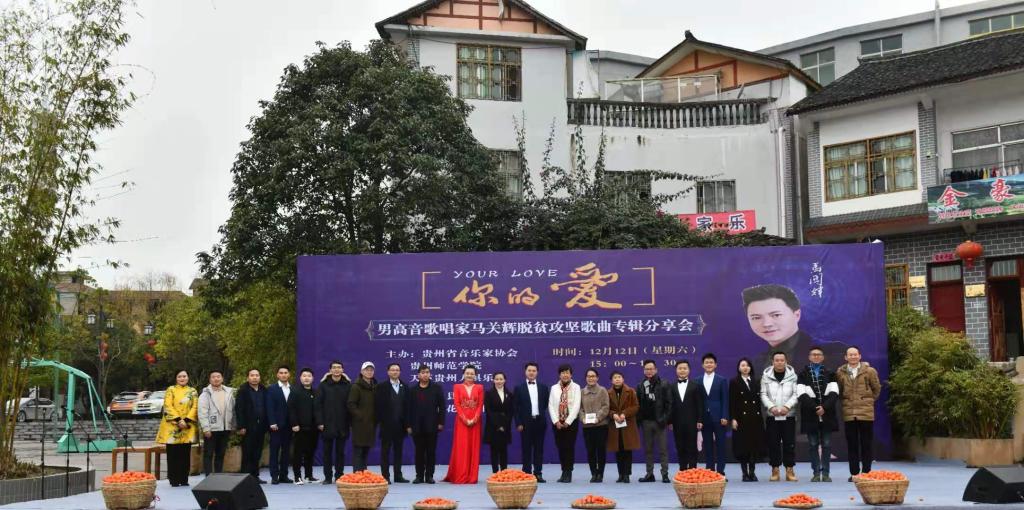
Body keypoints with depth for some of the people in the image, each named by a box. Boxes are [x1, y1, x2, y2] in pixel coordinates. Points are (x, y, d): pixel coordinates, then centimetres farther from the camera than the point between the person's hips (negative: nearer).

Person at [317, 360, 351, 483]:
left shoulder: (348, 385, 3)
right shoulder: (323, 385, 1)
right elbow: (318, 404, -2)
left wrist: (351, 422, -3)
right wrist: (319, 422, -8)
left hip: (342, 426, 0)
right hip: (327, 425, 0)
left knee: (340, 452, 6)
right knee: (327, 451, 5)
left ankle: (339, 476, 13)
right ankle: (328, 477, 11)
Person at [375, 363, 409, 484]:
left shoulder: (405, 387, 10)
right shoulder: (382, 387, -1)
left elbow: (407, 406, 7)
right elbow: (378, 406, -6)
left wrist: (407, 424, 1)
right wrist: (380, 422, -12)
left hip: (400, 425, 4)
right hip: (387, 425, -4)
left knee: (398, 451, 8)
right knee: (385, 451, 1)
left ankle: (398, 475, 13)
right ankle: (385, 476, 3)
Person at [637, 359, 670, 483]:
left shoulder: (663, 385, -1)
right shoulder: (640, 386, 9)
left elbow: (668, 403, -4)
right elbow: (637, 405, 7)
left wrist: (666, 419, -11)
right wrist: (638, 420, 0)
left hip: (659, 421, -3)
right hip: (646, 422, 4)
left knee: (663, 449, -1)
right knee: (648, 449, 7)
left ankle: (664, 474, 1)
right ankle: (649, 474, 12)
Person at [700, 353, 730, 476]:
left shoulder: (722, 380, 4)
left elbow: (725, 400, -1)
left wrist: (725, 417, -9)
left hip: (718, 418, -2)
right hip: (704, 418, 2)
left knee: (720, 445, -1)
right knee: (707, 446, 5)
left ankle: (720, 471, 3)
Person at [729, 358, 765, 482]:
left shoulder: (756, 382, 12)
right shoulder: (734, 383, 1)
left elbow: (759, 399, 11)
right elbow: (732, 402, -3)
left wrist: (760, 417, 5)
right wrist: (733, 418, -11)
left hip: (756, 417, 3)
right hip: (742, 417, -3)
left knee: (755, 444, 2)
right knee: (743, 445, -3)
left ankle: (752, 472, 12)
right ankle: (745, 473, 4)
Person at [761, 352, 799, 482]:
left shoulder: (792, 375, 1)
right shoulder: (766, 376, 3)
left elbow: (796, 394, -2)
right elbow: (763, 394, 2)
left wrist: (787, 406, -15)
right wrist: (771, 407, -12)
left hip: (789, 415, 0)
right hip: (771, 416, 1)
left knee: (789, 443, 0)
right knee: (773, 443, 3)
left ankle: (789, 470, 6)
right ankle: (775, 470, 10)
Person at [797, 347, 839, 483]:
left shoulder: (830, 374, 12)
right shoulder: (803, 375, 8)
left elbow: (834, 393, -1)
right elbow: (802, 394, -5)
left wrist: (824, 407, -15)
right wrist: (815, 408, -16)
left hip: (827, 414, 1)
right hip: (810, 415, -1)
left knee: (826, 444, 0)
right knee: (813, 445, 1)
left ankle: (825, 473, 5)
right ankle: (816, 473, 6)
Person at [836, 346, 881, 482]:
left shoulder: (869, 371, 0)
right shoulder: (840, 373, 4)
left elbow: (877, 388, 11)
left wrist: (869, 400, 10)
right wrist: (845, 400, 9)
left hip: (866, 412, -1)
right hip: (848, 413, 1)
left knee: (866, 444, 3)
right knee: (852, 444, 4)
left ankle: (866, 472, 10)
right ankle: (854, 473, 10)